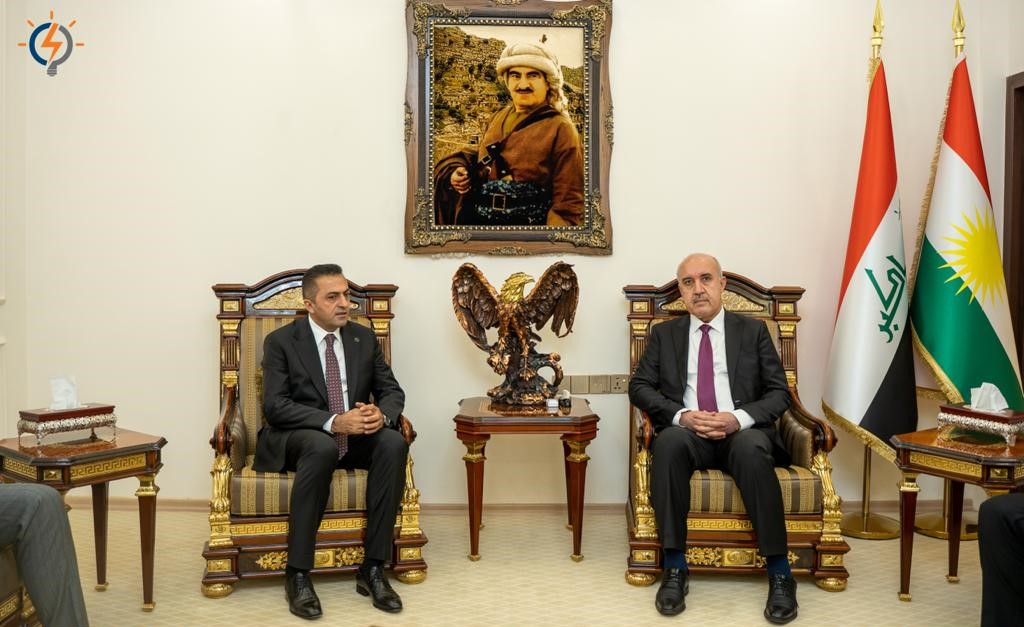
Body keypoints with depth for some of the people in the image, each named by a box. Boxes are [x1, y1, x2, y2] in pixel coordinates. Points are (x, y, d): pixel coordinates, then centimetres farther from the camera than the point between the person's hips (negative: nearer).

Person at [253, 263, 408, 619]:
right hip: (298, 438, -4)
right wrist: (333, 422, -30)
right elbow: (275, 406, -15)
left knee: (394, 443, -28)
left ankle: (373, 569, -22)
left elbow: (392, 391, 6)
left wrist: (381, 414, -20)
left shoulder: (364, 338, 6)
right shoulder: (281, 341, -6)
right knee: (323, 448, -39)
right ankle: (297, 574, -28)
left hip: (355, 437, 4)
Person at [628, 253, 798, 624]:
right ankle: (675, 568, -28)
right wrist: (681, 416, -13)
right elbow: (639, 387, 6)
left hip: (743, 432, 0)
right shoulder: (664, 334, 15)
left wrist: (739, 418, -14)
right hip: (687, 432, 1)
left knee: (752, 449, -36)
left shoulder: (753, 331, 13)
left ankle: (780, 573, -25)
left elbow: (779, 393, 6)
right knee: (669, 442, -35)